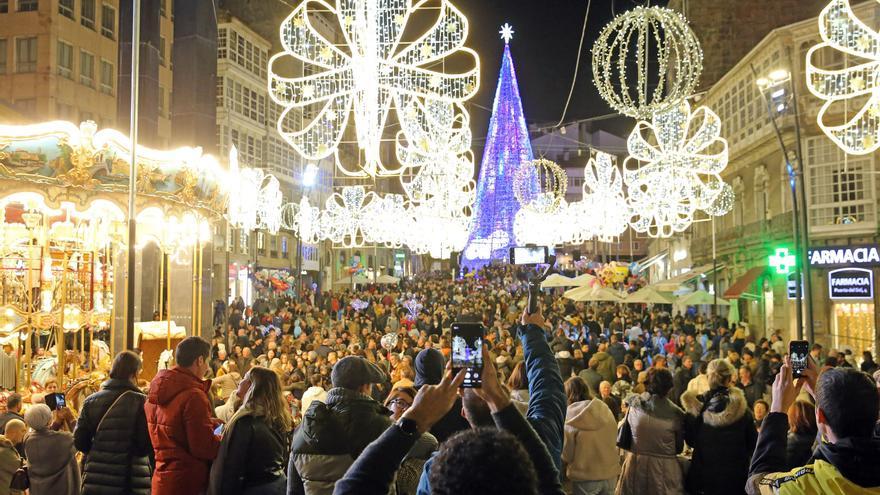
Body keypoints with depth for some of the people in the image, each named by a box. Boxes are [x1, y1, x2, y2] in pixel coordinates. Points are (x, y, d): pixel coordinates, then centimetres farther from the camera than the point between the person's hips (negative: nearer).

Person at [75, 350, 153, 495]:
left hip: (95, 483, 4)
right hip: (132, 483, -3)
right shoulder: (141, 402, -11)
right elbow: (146, 446, -15)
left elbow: (79, 442, 2)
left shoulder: (91, 401, 1)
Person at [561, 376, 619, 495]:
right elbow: (613, 441, 6)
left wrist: (566, 459, 11)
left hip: (585, 477, -4)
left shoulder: (570, 415, -14)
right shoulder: (605, 409, -4)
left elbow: (567, 455, -9)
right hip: (610, 473, 4)